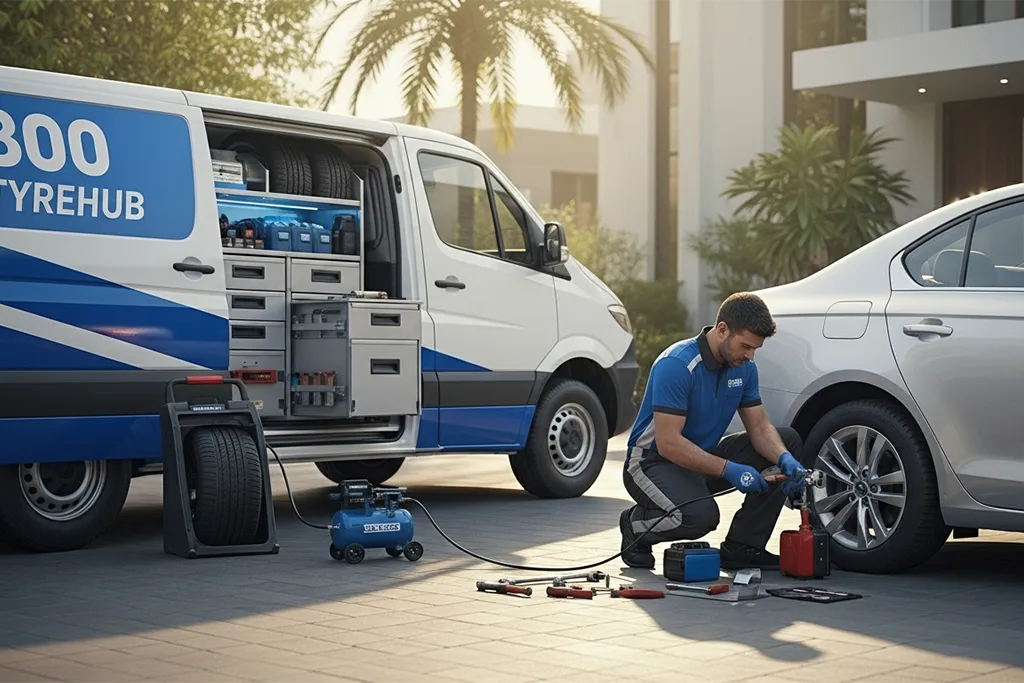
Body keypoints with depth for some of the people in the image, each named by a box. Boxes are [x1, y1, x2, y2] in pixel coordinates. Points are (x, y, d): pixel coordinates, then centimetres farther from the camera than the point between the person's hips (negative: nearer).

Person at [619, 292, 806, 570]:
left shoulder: (743, 367, -1)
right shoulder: (676, 365, -26)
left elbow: (759, 426, 1)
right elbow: (668, 443, -29)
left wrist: (785, 459, -20)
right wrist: (728, 470, -33)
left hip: (704, 456, 8)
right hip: (654, 461, -8)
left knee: (787, 441, -3)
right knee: (700, 515, -37)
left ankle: (740, 547, 0)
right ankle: (636, 524, -2)